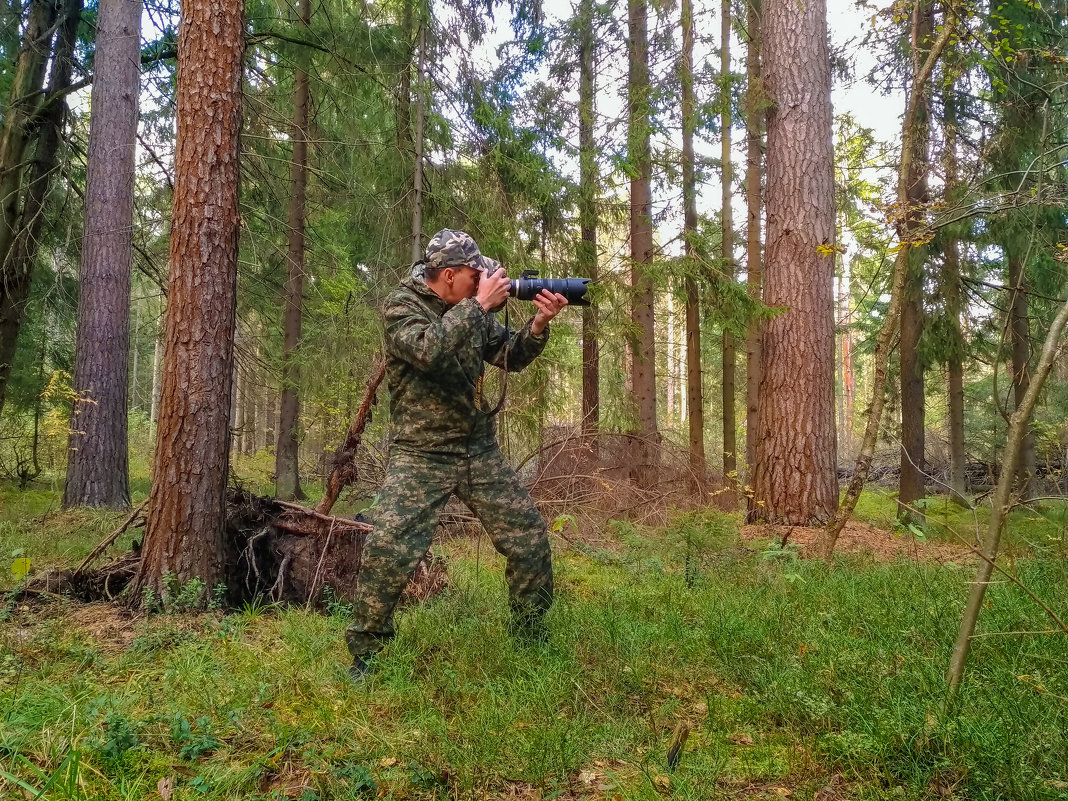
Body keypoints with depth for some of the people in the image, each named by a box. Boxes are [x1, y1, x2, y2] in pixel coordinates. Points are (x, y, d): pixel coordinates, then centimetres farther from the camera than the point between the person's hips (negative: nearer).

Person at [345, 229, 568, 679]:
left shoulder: (470, 309, 8)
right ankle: (365, 652, 7)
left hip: (480, 452, 6)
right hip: (421, 456, -6)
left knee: (529, 538, 5)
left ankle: (531, 638, 25)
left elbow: (511, 357, 11)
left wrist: (539, 324, -6)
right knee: (388, 552, -16)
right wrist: (481, 304, -23)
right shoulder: (401, 305, -9)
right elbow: (430, 350, -29)